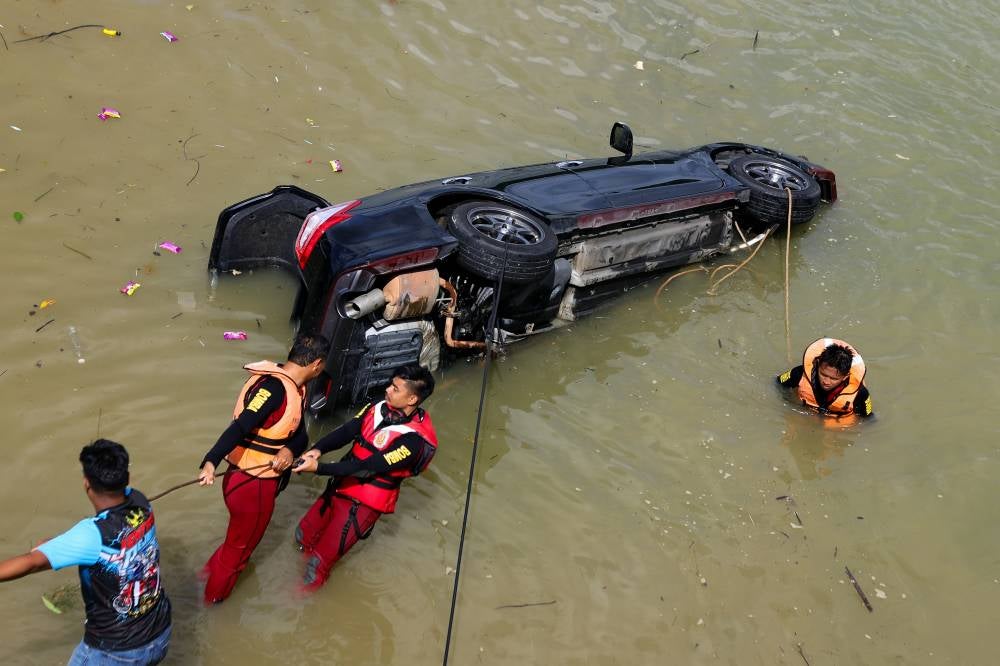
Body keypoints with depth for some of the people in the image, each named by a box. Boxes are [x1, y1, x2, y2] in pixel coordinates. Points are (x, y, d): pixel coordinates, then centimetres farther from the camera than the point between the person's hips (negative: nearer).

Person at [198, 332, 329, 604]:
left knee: (242, 539, 32)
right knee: (240, 545, 11)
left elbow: (299, 433, 2)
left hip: (264, 480, 9)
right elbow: (239, 427, -35)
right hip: (251, 483, -9)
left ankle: (213, 570, 55)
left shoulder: (295, 388, 5)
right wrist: (211, 462, -46)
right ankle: (214, 598, 31)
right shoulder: (273, 387, -25)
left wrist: (290, 450, -21)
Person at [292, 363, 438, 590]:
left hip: (364, 502, -7)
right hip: (341, 486, 7)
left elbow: (367, 467, -27)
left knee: (320, 560, 2)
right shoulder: (380, 408, -4)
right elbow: (346, 431, -10)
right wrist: (317, 450, -29)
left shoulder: (414, 440, -26)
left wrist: (318, 467, -30)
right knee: (304, 535, 20)